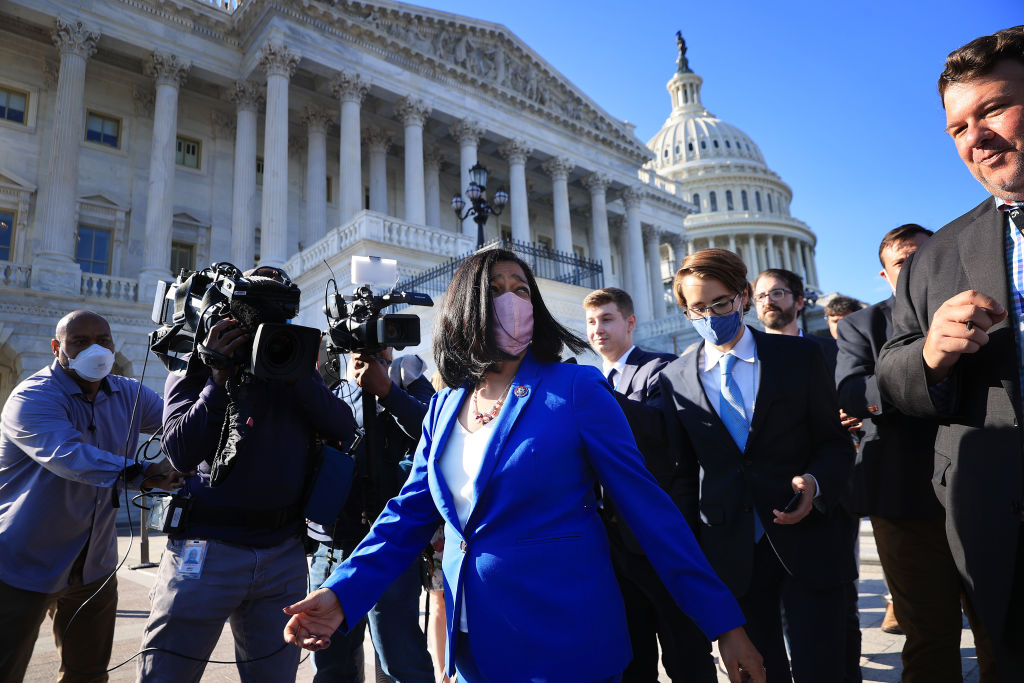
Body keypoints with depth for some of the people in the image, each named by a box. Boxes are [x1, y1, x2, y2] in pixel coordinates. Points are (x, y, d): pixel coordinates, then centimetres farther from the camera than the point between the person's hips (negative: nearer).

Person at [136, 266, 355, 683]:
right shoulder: (196, 372, 2)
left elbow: (342, 428, -5)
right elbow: (181, 453, -10)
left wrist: (301, 375, -15)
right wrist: (220, 379, -15)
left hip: (283, 553, 3)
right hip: (207, 550, -2)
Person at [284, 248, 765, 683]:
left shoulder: (576, 390, -12)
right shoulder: (444, 406, 2)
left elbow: (647, 505, -12)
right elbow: (410, 513, 5)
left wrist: (722, 621, -11)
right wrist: (343, 594, -7)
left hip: (564, 643, -4)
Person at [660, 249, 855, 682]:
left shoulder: (798, 356, 1)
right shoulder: (675, 379, 1)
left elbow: (835, 442, 5)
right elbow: (684, 473, 6)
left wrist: (815, 482, -15)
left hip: (806, 543, 0)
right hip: (730, 554, 1)